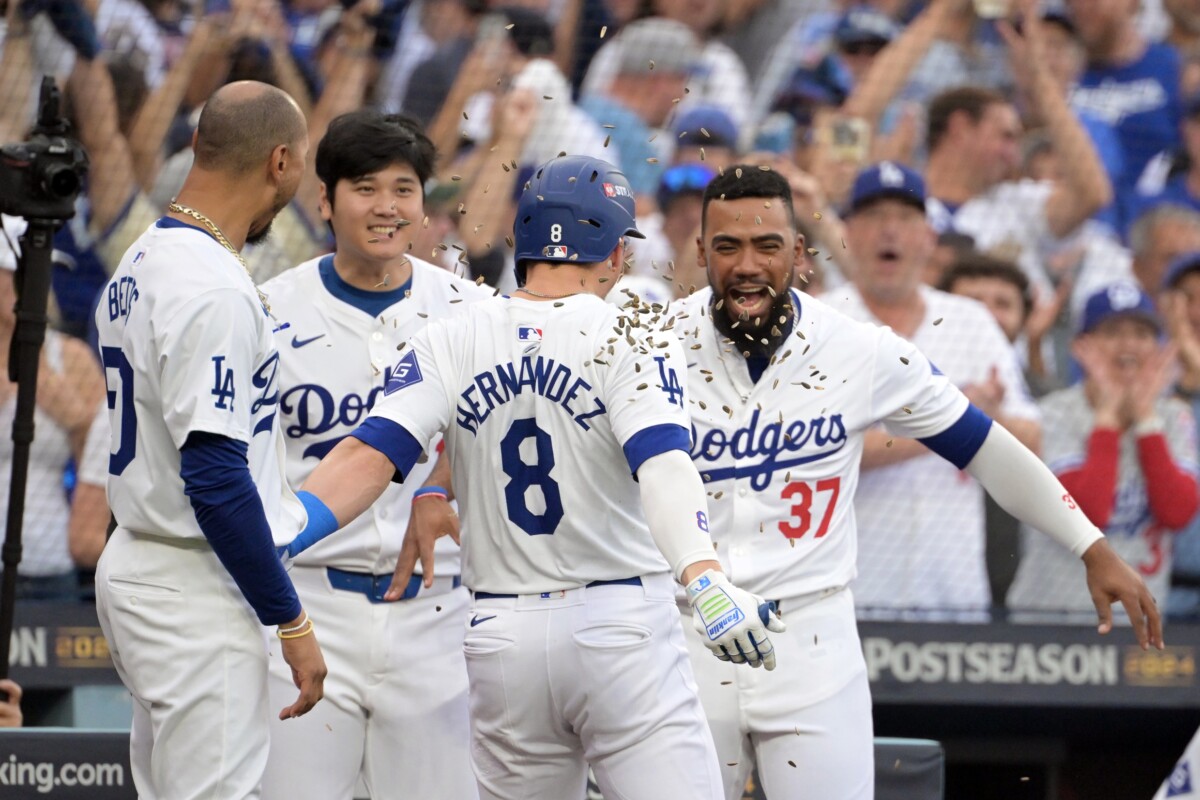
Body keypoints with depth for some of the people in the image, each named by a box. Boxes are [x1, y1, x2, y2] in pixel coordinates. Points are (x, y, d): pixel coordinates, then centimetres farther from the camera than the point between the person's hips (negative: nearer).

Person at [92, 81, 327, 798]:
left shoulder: (141, 264, 12)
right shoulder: (213, 288, -19)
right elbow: (215, 477, -23)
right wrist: (292, 623, -17)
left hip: (138, 565, 10)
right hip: (198, 596, -10)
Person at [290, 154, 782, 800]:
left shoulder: (449, 345, 4)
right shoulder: (629, 341, -5)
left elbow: (370, 456, -10)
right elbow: (660, 465, -22)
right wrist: (706, 581, -36)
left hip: (503, 642, 4)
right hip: (621, 626, -3)